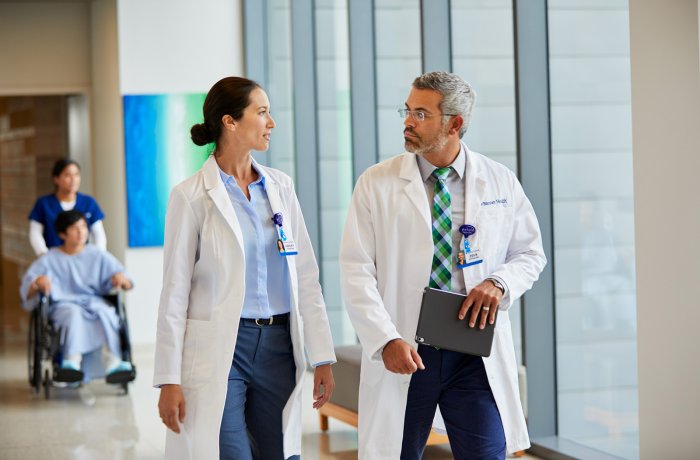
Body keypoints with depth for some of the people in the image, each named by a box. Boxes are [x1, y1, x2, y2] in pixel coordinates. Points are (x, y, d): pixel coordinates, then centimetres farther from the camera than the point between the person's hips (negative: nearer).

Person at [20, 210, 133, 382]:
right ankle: (72, 361, -57)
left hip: (94, 301, 1)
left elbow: (127, 284, 8)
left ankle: (114, 363, -51)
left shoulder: (98, 256, 15)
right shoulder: (50, 260, 12)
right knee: (73, 313, -37)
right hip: (64, 304, -1)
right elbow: (26, 290, 3)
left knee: (105, 312, -34)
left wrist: (121, 279, -17)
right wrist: (37, 282, -21)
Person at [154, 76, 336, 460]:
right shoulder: (192, 196, -5)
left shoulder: (280, 187, 10)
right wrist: (169, 380, -8)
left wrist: (322, 356, 5)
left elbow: (305, 277, 10)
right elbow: (175, 292, -5)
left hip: (277, 348, 5)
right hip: (218, 350, -5)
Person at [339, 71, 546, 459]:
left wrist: (500, 283, -8)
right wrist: (386, 340, -17)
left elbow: (531, 253, 15)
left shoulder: (501, 183, 5)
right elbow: (356, 271, -5)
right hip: (403, 353, 0)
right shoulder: (376, 184, 0)